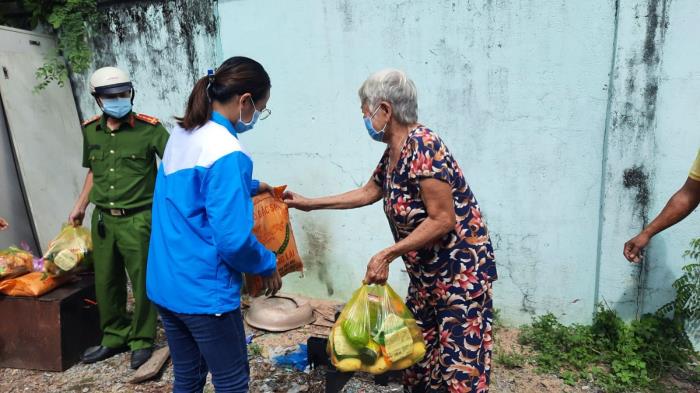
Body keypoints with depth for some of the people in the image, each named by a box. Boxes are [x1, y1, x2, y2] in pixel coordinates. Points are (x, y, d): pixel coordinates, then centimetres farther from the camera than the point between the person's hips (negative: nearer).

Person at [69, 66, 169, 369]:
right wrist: (81, 205, 24)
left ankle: (142, 341, 23)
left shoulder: (149, 128, -10)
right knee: (106, 282, 15)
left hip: (137, 219, -5)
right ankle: (114, 338, 34)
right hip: (102, 219, 5)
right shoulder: (90, 130, 7)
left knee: (142, 282, 5)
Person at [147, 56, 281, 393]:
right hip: (203, 290, -8)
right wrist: (267, 265, -7)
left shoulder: (181, 134, 6)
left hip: (165, 284, 9)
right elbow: (234, 239, -25)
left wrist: (249, 187, 24)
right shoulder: (227, 153, -21)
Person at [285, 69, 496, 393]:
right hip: (426, 272, 9)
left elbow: (443, 220, -24)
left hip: (461, 270, -9)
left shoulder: (422, 146, -22)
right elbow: (368, 193, 21)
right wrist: (310, 203, 22)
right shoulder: (393, 151, 6)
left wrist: (386, 255, -22)